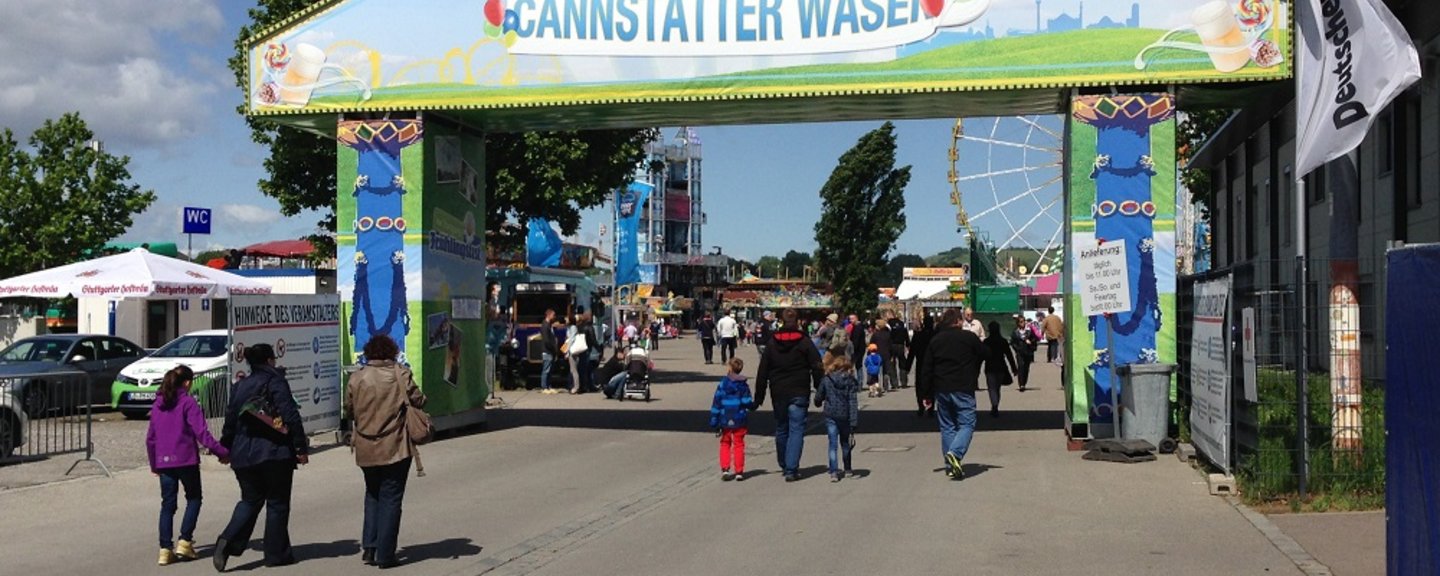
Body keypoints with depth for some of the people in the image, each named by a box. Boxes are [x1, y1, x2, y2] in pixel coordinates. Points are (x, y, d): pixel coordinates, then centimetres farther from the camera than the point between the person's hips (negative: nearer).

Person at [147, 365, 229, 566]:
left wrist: (154, 464, 24)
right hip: (186, 459, -5)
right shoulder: (188, 403, -8)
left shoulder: (158, 404, 11)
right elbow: (201, 433, -15)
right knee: (194, 498, 11)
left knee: (168, 504, 9)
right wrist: (222, 452, -13)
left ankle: (165, 549, 4)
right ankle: (184, 542, 3)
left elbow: (150, 438, 15)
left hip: (164, 461, 5)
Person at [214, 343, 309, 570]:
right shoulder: (275, 382, -7)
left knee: (250, 500, 17)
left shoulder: (239, 386, 11)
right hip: (275, 453, -5)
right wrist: (301, 447, -12)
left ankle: (228, 541, -4)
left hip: (243, 455, 5)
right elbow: (291, 415, -14)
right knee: (277, 503, 7)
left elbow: (230, 421, 15)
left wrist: (226, 448, 27)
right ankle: (276, 553, 11)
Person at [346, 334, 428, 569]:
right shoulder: (401, 375, -10)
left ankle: (369, 546, 14)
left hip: (366, 450, 3)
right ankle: (385, 555, 5)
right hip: (395, 448, -3)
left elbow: (349, 410, 6)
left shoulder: (357, 378, -2)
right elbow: (419, 401, -7)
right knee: (390, 499, 5)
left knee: (373, 495, 21)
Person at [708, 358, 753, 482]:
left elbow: (716, 404, -5)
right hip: (739, 421, 0)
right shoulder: (744, 385, -2)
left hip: (725, 421, 0)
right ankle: (739, 471, 7)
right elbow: (747, 403, -7)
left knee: (725, 444, 13)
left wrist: (714, 424, -1)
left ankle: (725, 469, -1)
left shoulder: (722, 384, -5)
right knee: (738, 445, 9)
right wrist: (753, 402, 18)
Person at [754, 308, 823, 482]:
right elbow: (817, 368, -4)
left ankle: (784, 466, 28)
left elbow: (762, 372, 5)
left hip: (778, 394, 3)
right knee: (796, 430, -3)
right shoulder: (805, 343, -4)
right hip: (799, 393, -3)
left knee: (781, 429, 16)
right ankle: (791, 469, -12)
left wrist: (759, 396, 10)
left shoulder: (772, 343, 3)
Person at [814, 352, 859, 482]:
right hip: (845, 417, 1)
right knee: (845, 443, 19)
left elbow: (818, 398, 6)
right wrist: (853, 422, -11)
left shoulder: (825, 380, -4)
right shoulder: (851, 382, -5)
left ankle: (834, 471, -8)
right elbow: (853, 403, -10)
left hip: (830, 416, -1)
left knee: (833, 444, 3)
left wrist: (819, 403, 31)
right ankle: (847, 469, 31)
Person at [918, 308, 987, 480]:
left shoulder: (935, 340, 7)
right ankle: (955, 453, -24)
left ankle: (950, 466, 9)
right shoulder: (969, 337, -2)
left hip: (941, 389, 4)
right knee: (966, 424, 0)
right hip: (963, 389, -4)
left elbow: (926, 369, 6)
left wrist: (926, 394, 11)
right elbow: (984, 355, 11)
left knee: (947, 427, 11)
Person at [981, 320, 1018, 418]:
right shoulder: (1003, 341, 0)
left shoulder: (986, 341, -8)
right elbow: (1009, 355, 1)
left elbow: (982, 355, -7)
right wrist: (1014, 369, 5)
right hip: (1001, 367, 3)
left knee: (992, 388, -3)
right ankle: (995, 409, 22)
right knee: (997, 388, 16)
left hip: (990, 368, -3)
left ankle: (995, 405, -27)